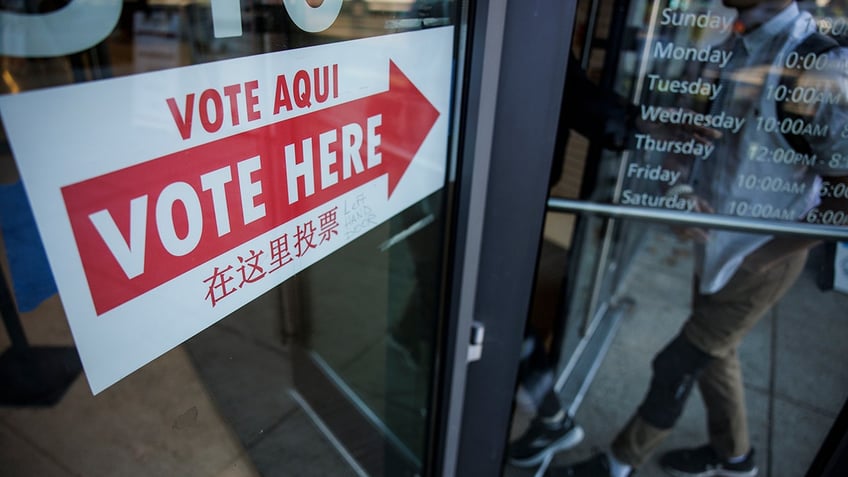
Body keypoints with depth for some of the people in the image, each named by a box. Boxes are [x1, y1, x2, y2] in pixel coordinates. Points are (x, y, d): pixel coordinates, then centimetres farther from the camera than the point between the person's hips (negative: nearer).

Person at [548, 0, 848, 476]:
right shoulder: (734, 49, 2)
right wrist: (690, 192, -9)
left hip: (765, 252, -7)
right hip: (720, 239, 7)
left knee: (678, 364, 3)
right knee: (713, 352, 22)